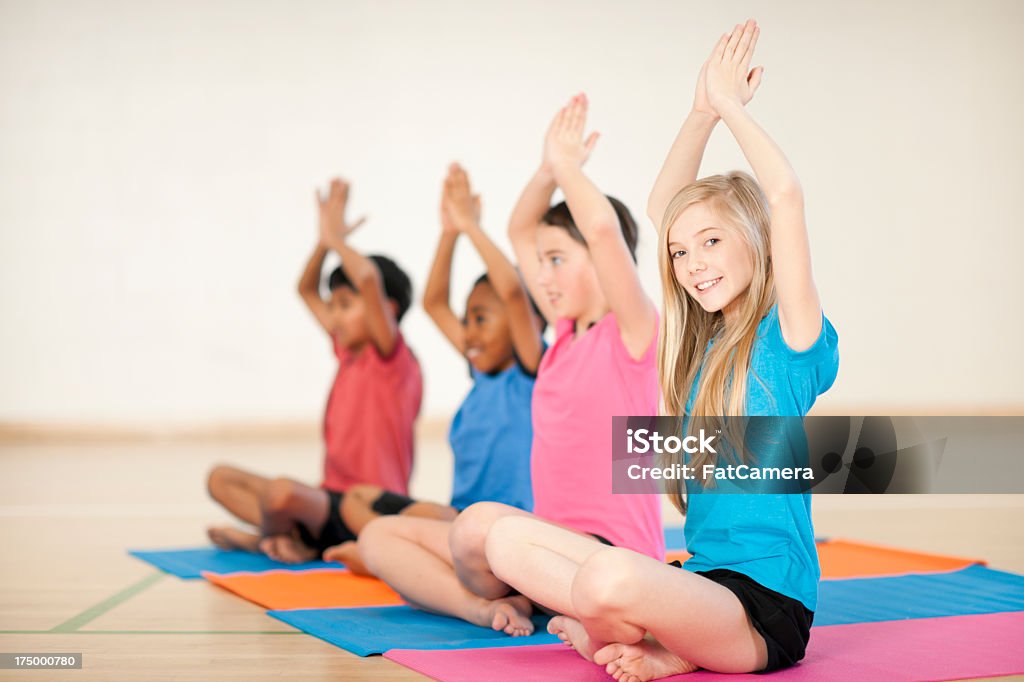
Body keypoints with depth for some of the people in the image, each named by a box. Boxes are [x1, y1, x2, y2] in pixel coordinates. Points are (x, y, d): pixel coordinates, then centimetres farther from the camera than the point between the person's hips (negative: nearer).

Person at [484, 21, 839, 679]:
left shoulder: (790, 336, -7)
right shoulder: (707, 339, 13)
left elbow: (786, 197, -20)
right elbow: (663, 207, 18)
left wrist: (732, 105, -7)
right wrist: (703, 112, 9)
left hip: (765, 607, -8)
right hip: (701, 574, 8)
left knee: (612, 576, -36)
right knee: (509, 538, -1)